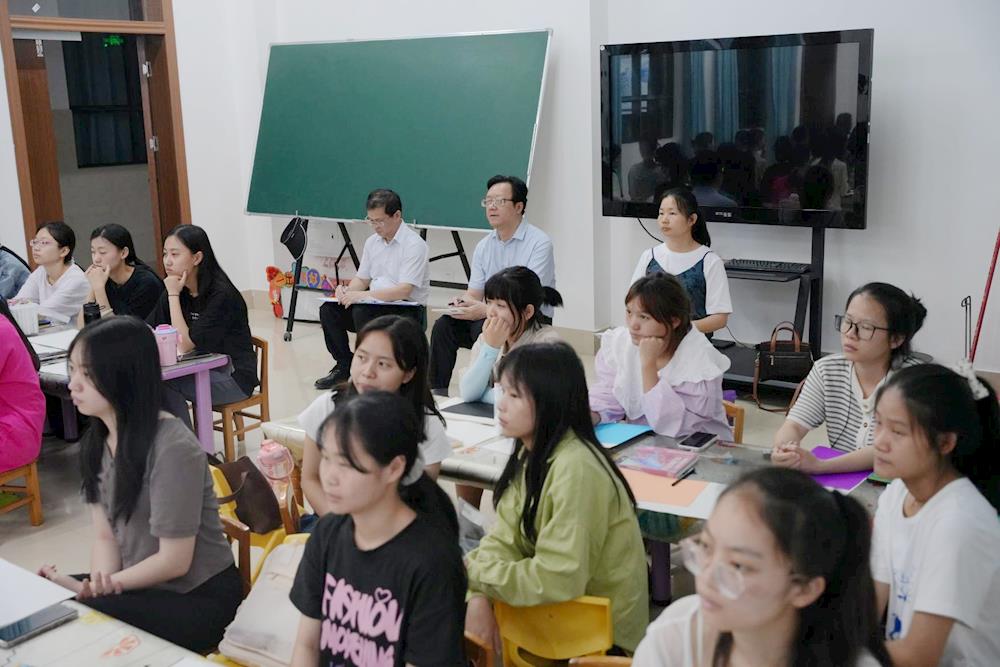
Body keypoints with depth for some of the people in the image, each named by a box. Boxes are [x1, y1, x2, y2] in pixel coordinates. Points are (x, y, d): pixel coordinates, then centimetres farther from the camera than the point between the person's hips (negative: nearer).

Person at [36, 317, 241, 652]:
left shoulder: (173, 449, -24)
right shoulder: (97, 442, 2)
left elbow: (174, 561, -19)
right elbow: (105, 536, 1)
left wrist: (105, 584, -16)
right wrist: (98, 584, -18)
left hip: (198, 599, -7)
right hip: (141, 585, 7)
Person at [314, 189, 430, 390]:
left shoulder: (414, 245, -14)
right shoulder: (372, 241, 11)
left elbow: (404, 291, -23)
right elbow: (362, 278, 17)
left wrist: (362, 295, -29)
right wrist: (347, 291, -7)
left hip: (407, 310, -7)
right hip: (376, 304, 8)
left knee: (362, 312, -32)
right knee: (329, 310, -10)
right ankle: (344, 366, 4)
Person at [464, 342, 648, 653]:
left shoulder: (575, 469, -26)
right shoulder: (532, 453, -1)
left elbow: (559, 580, -28)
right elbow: (505, 539, -3)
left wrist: (472, 573, -17)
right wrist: (478, 595, -21)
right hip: (559, 602, 6)